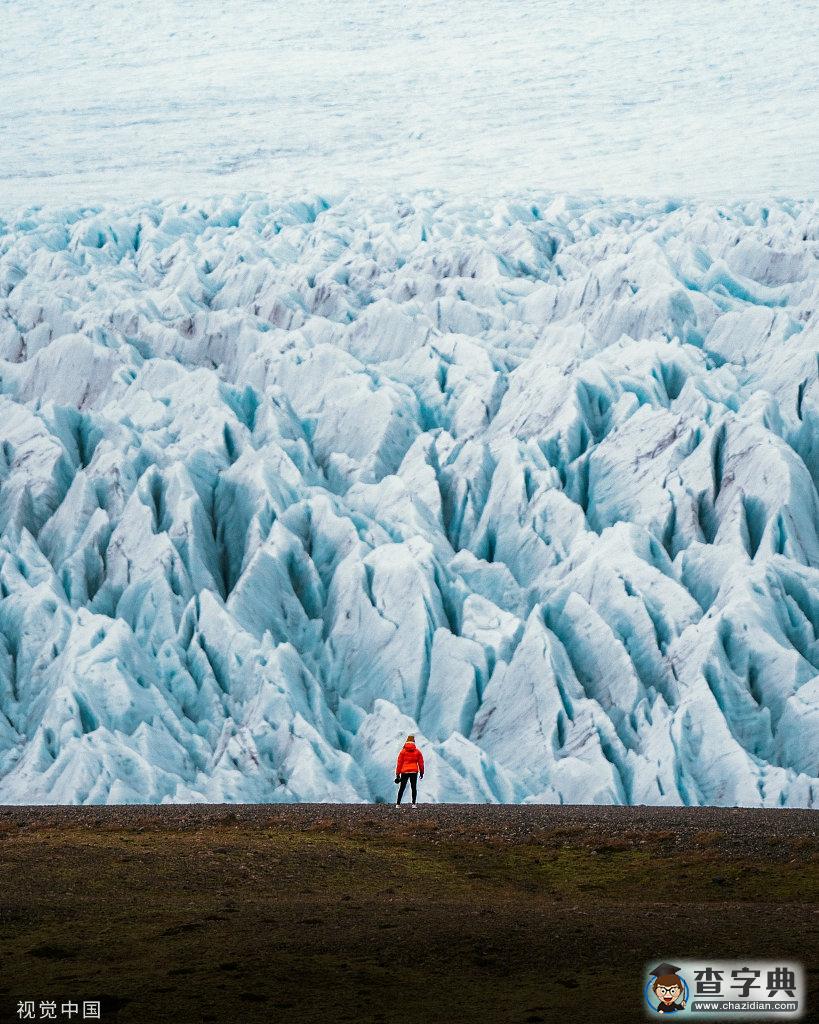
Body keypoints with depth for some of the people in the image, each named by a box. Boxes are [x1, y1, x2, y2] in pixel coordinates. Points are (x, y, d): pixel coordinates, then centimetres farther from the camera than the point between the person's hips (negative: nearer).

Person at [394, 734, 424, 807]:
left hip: (404, 772, -1)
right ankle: (413, 803, 1)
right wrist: (421, 772, 17)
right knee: (414, 787, 6)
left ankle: (398, 803, 1)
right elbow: (421, 762, 7)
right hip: (414, 772, 1)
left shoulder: (403, 751, 0)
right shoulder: (417, 751, 3)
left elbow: (399, 763, 0)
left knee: (402, 788, 3)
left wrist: (397, 774, 4)